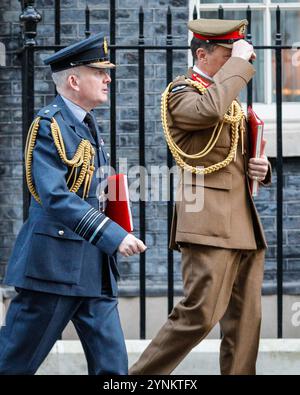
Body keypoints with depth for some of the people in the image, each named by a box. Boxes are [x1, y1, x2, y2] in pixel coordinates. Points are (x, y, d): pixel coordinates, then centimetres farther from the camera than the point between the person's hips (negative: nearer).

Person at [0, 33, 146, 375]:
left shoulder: (87, 124, 15)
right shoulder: (49, 125, -13)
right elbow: (54, 197, -24)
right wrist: (114, 236, -28)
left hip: (94, 269, 9)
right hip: (54, 263, -9)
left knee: (112, 363, 4)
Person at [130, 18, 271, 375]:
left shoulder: (231, 100, 22)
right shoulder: (181, 92, -4)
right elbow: (209, 110, -28)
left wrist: (259, 168, 8)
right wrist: (239, 61, -17)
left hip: (245, 225, 9)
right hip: (209, 221, -9)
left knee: (245, 321, 5)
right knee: (199, 314, -14)